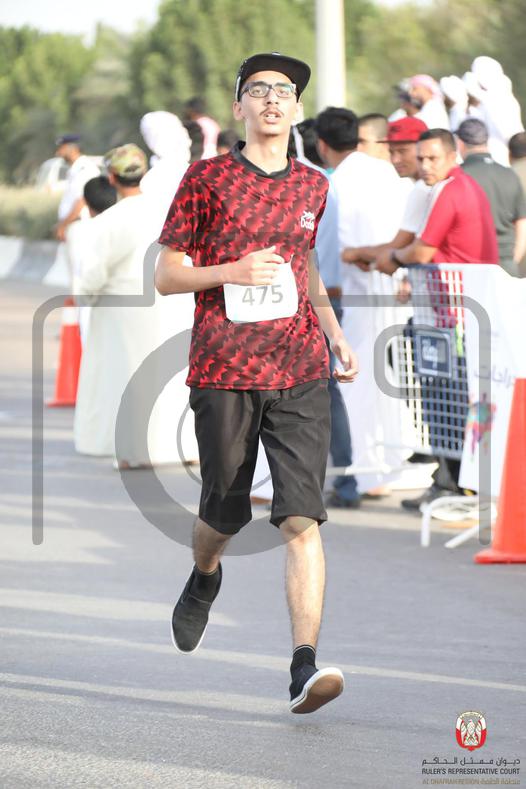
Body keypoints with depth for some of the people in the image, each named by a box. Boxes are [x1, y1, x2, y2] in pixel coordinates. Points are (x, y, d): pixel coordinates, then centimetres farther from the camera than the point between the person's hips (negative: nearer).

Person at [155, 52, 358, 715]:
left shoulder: (312, 187, 13)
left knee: (302, 517, -12)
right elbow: (165, 275, 2)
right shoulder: (206, 180, 1)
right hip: (223, 372, -2)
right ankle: (204, 579, 46)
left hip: (300, 371, 2)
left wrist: (334, 333, 16)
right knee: (226, 511, 9)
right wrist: (232, 272, -15)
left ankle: (305, 665, -19)